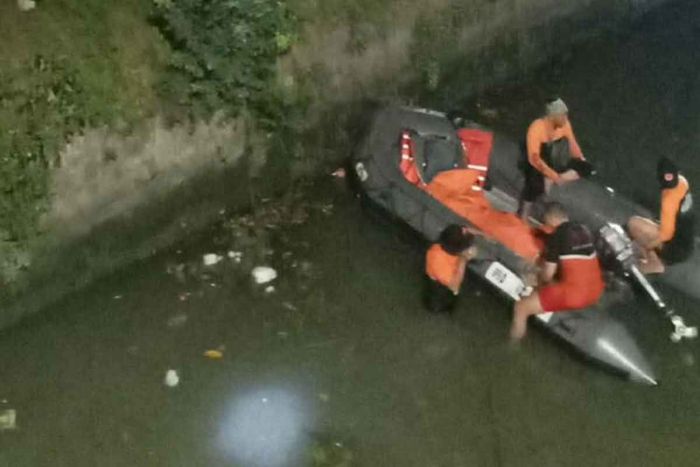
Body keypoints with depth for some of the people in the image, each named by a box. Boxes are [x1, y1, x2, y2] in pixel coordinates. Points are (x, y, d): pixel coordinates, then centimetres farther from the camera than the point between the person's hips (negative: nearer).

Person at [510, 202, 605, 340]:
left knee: (521, 307, -1)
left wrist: (541, 282, 17)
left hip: (573, 294, -8)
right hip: (596, 291, 8)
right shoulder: (584, 230, 11)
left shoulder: (556, 236, -9)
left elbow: (548, 274, -4)